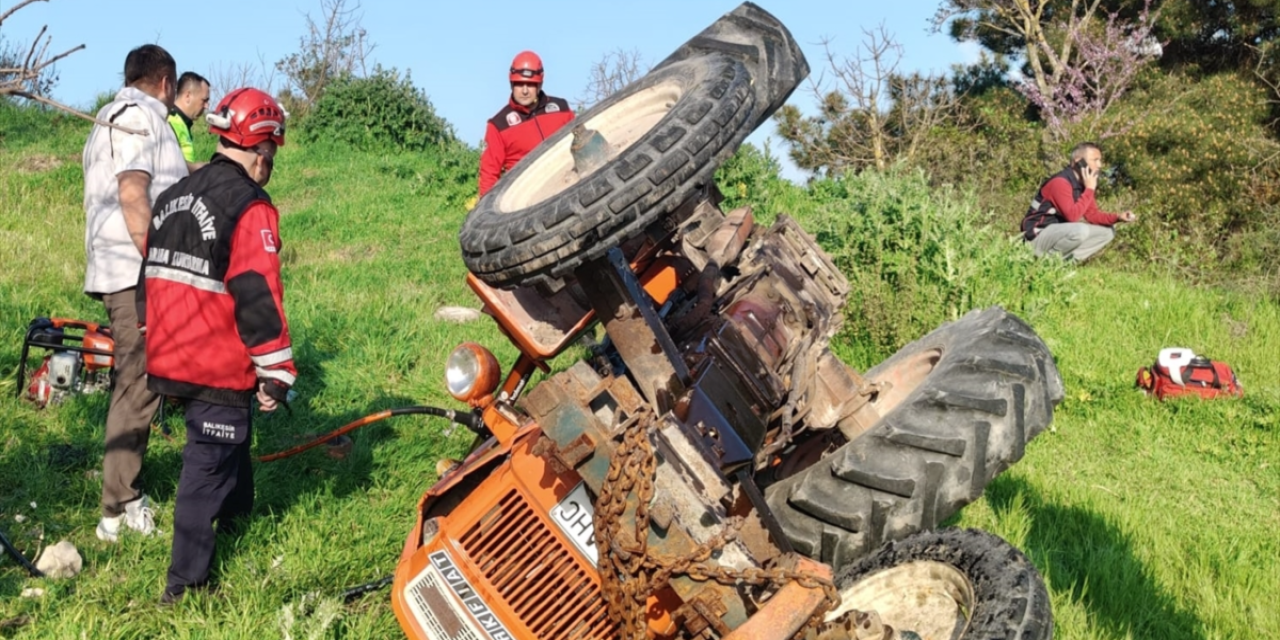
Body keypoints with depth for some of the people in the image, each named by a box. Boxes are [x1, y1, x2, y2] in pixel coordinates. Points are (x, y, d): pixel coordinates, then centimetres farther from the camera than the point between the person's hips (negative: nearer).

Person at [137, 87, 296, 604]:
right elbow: (258, 295, -20)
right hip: (220, 368, -8)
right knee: (208, 467, 0)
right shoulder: (251, 207, -15)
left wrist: (153, 342, 27)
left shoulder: (172, 197, 12)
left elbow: (151, 276, 18)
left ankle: (235, 515, 46)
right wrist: (276, 370, -15)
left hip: (169, 360, 8)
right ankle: (184, 581, 5)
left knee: (226, 444, 27)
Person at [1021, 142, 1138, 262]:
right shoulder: (1060, 182, -22)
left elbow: (1092, 214, 9)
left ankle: (1068, 260, -4)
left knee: (1108, 231, 6)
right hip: (1038, 236, -9)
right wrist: (1089, 189, -24)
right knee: (1081, 230, -34)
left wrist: (1118, 217, -8)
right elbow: (1072, 216, -31)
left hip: (1061, 233, 10)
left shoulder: (1083, 184, 6)